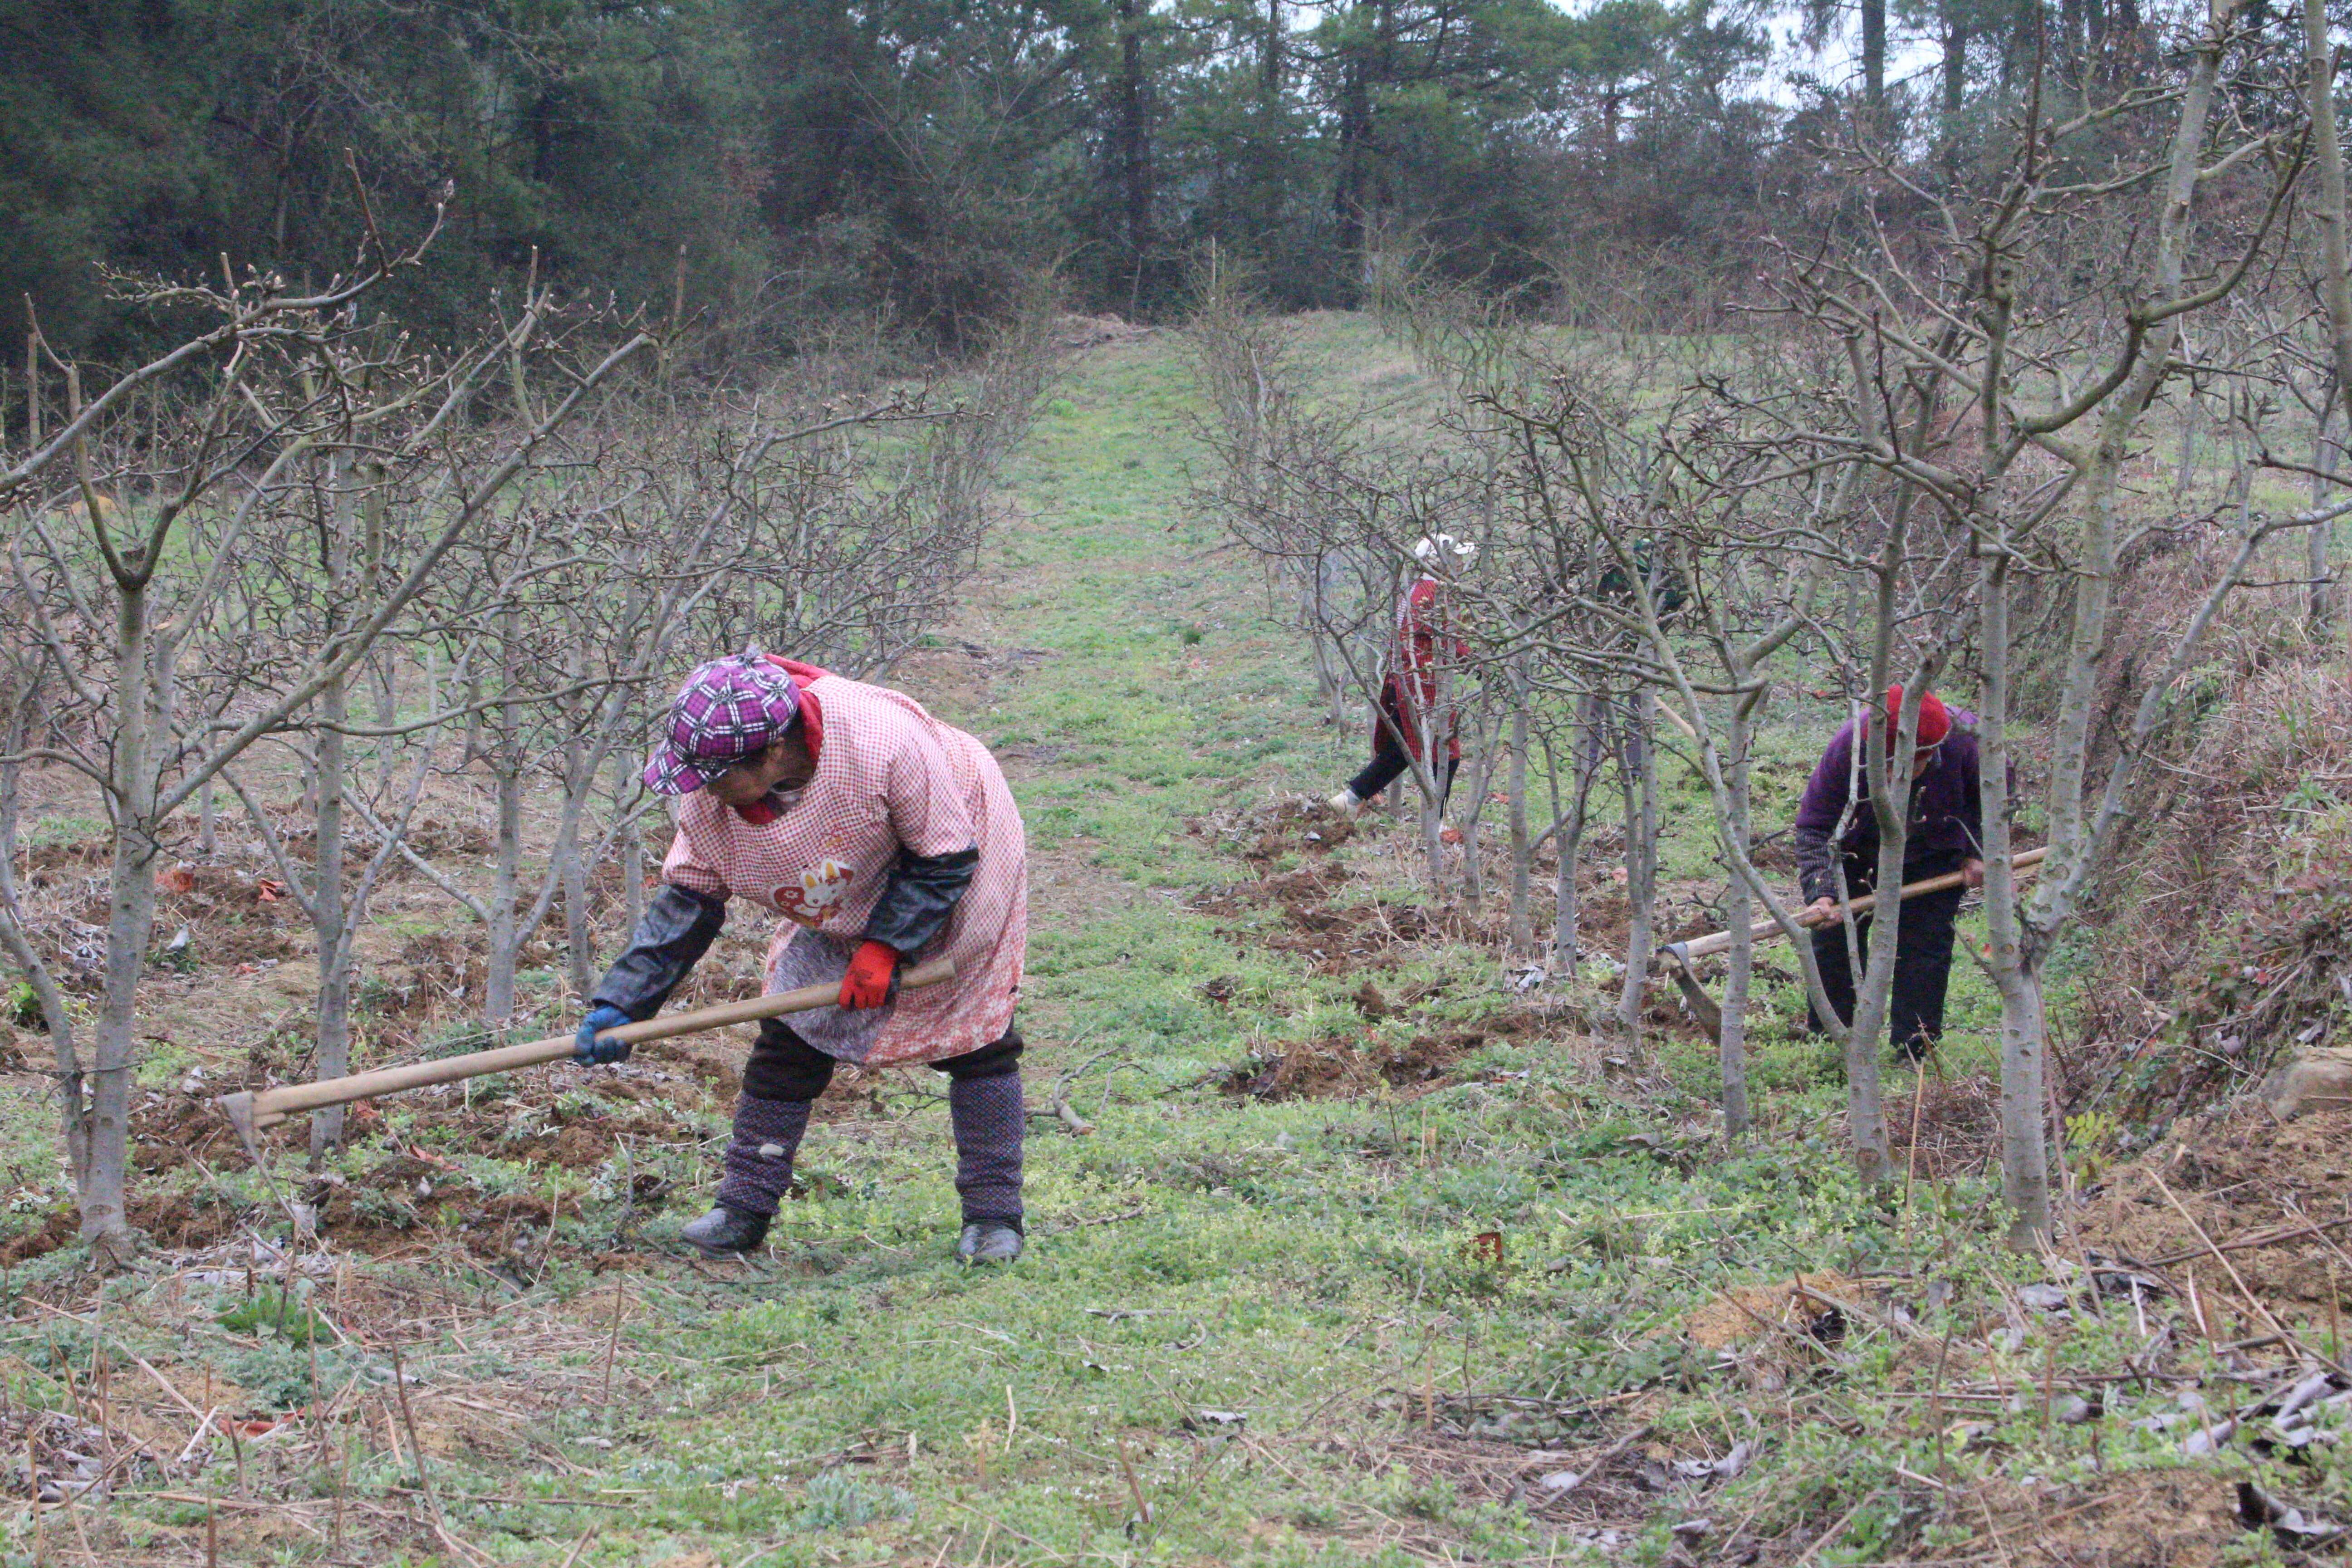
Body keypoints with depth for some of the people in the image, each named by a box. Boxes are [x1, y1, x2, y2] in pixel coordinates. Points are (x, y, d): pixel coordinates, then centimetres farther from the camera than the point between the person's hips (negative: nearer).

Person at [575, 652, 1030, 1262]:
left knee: (976, 1039, -6)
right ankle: (743, 1211, 7)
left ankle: (994, 1217, 5)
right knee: (789, 1040, -2)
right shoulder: (711, 799, -25)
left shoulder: (881, 742, -42)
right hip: (839, 907, 5)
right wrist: (622, 1003, -18)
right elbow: (687, 898, -12)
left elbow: (947, 857, -27)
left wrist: (885, 946, -29)